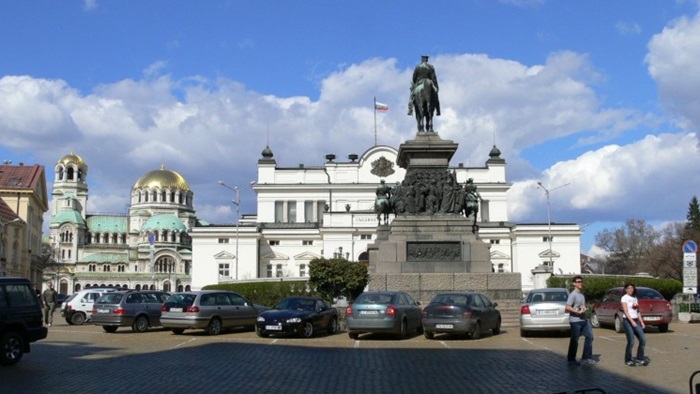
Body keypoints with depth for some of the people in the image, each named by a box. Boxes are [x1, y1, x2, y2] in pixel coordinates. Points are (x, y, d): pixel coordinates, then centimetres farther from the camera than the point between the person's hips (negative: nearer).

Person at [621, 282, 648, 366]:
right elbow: (626, 311, -13)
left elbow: (638, 311, 17)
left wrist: (641, 322, 8)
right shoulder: (624, 298, -4)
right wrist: (632, 321, -22)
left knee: (643, 339, -1)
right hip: (628, 321, -7)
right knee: (631, 342, -8)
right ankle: (628, 360, 5)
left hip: (636, 321, 7)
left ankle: (640, 359, 10)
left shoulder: (635, 298, 16)